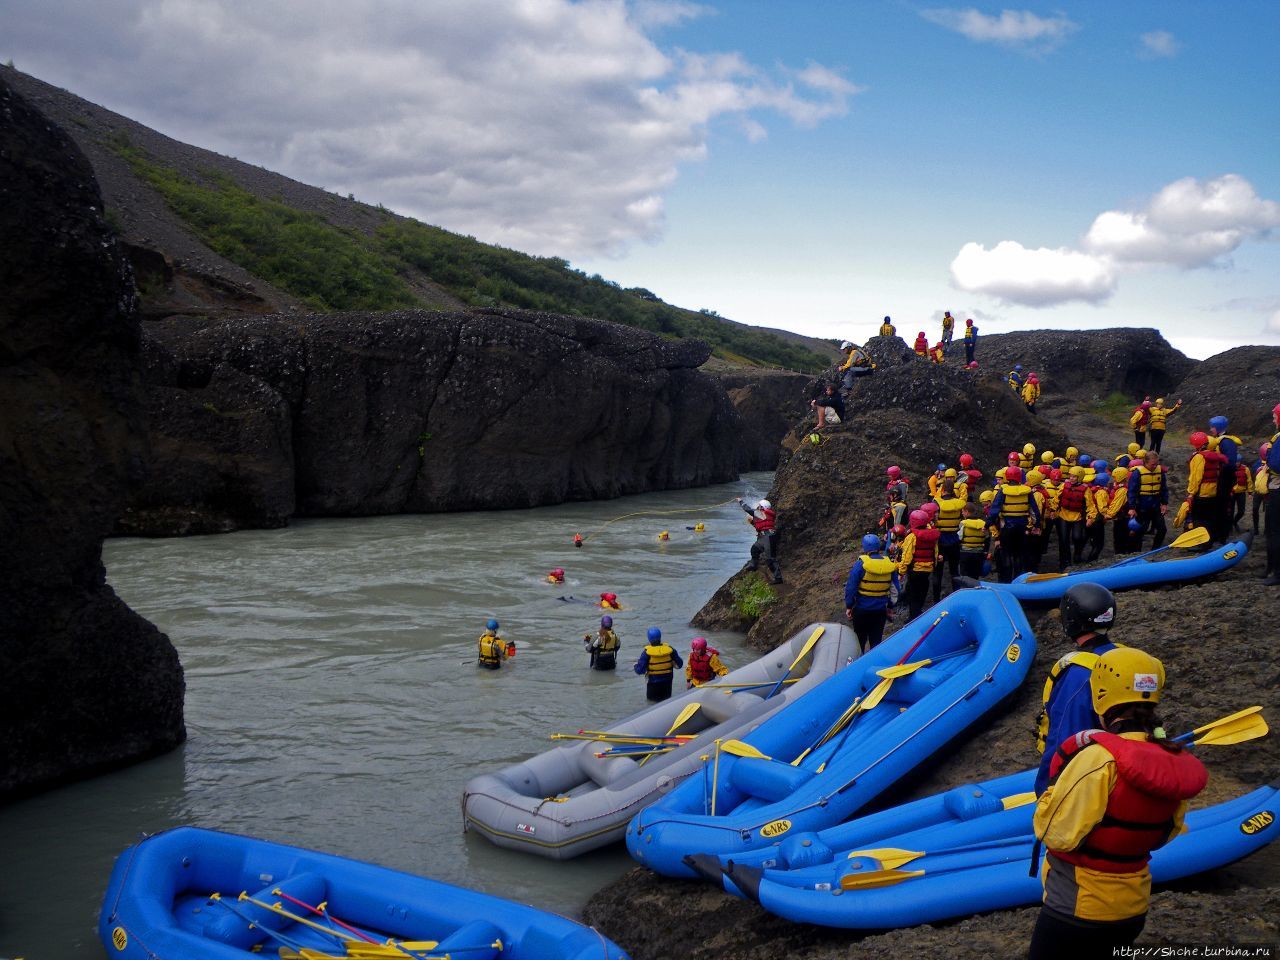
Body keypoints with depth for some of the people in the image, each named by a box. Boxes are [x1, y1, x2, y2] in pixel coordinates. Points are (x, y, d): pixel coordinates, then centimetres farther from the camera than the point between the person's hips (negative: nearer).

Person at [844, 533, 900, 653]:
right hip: (880, 609, 3)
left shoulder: (860, 564, -16)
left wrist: (849, 606, -3)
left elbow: (851, 588, -14)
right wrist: (889, 605, 16)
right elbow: (895, 589, 5)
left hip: (862, 608, -3)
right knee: (877, 640, 12)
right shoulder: (890, 564, -3)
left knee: (860, 639, 13)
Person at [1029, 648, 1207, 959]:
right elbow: (1162, 836, 10)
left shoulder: (1097, 758, -27)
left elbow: (1056, 835, -21)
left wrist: (1053, 787, -7)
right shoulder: (1175, 761, -6)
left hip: (1076, 911, -6)